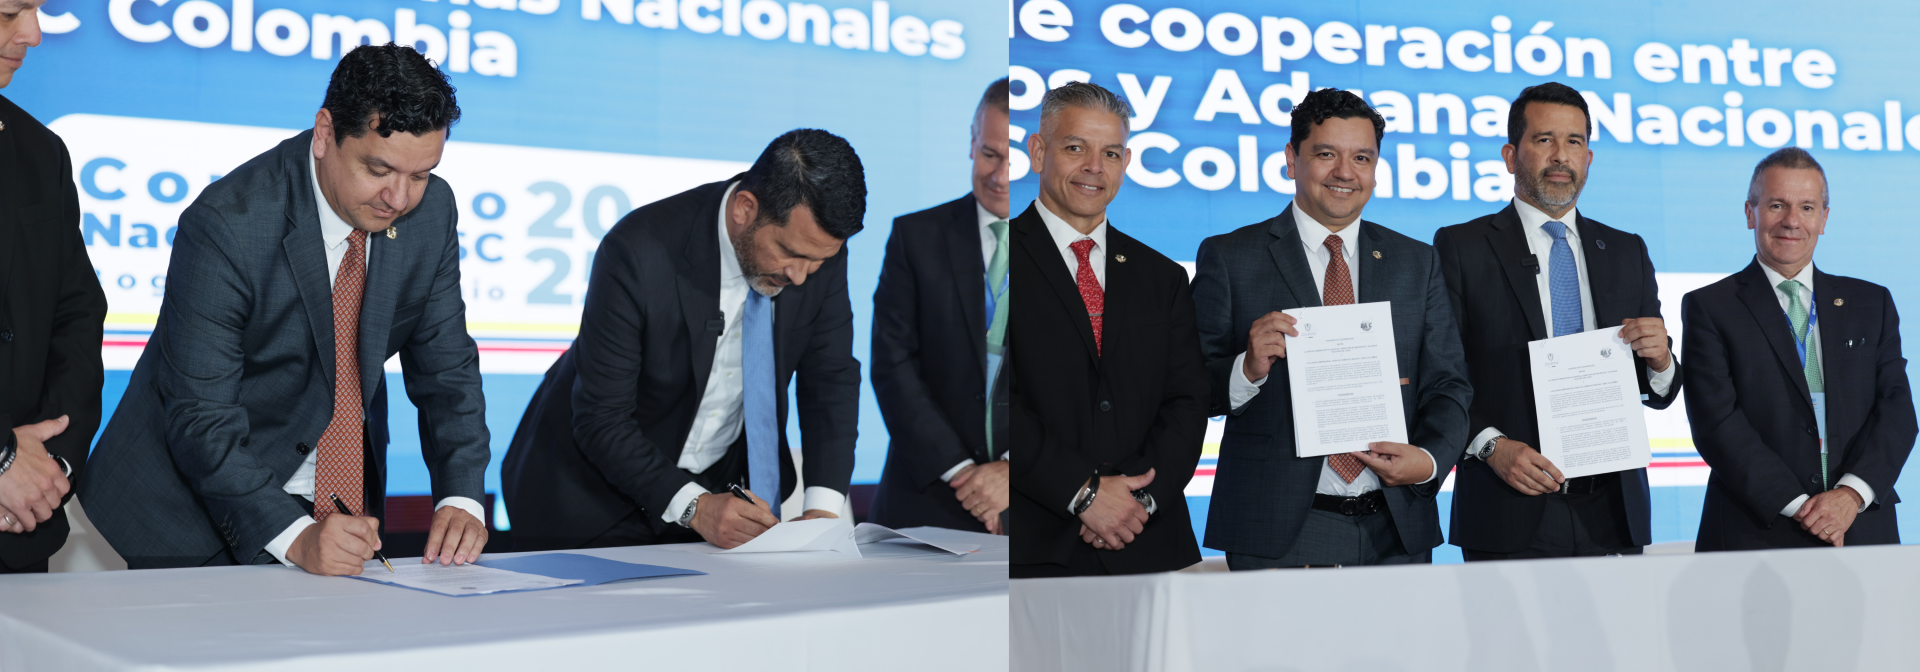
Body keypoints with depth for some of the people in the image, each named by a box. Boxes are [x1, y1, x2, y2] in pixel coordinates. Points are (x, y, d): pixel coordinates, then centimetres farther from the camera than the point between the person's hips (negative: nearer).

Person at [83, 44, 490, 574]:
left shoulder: (431, 209, -6)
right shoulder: (225, 225, -22)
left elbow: (445, 370, 1)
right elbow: (202, 421, -22)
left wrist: (461, 498, -14)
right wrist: (294, 536, -34)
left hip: (339, 494, 4)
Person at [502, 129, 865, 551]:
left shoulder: (818, 250, -15)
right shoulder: (639, 252, -29)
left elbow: (832, 377, -4)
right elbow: (600, 420, -23)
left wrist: (822, 506, -16)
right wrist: (692, 506, -33)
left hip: (722, 482, 4)